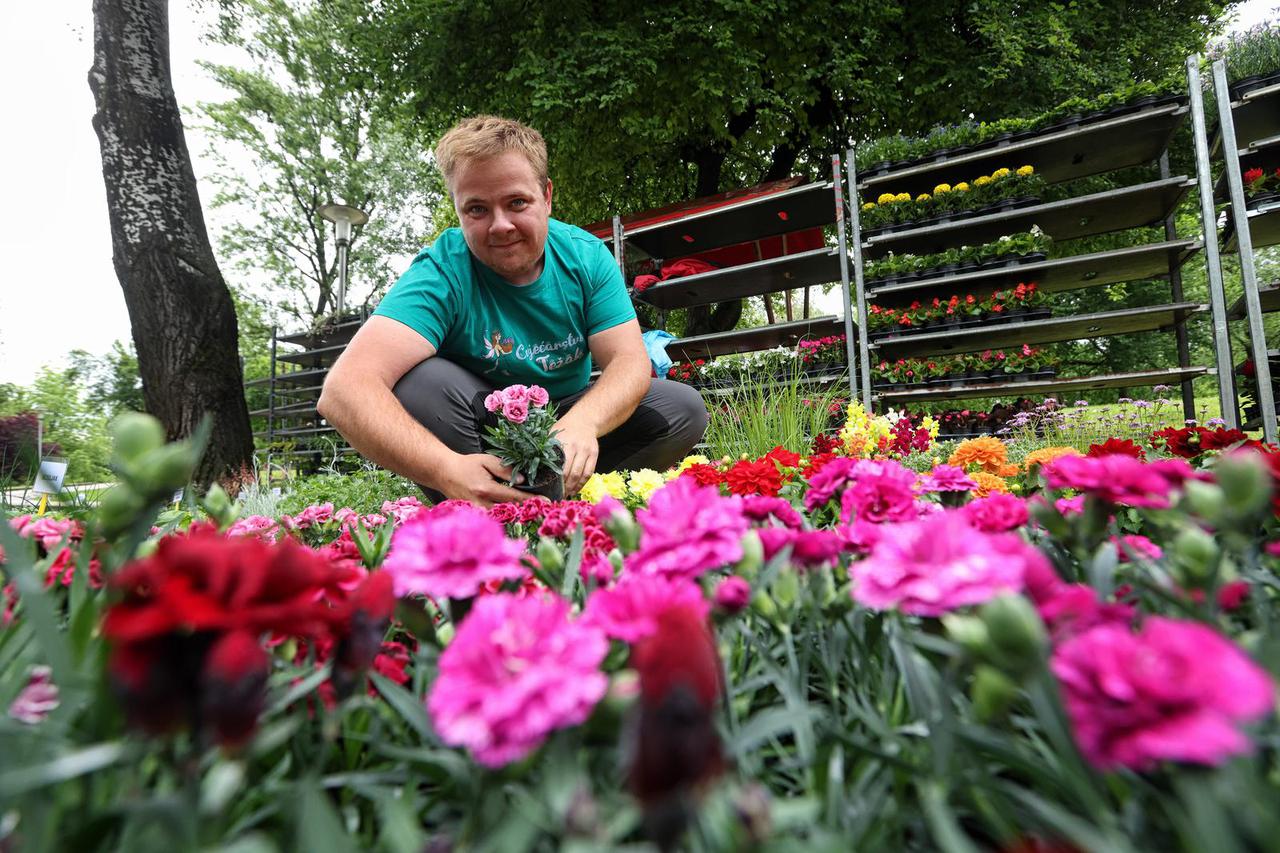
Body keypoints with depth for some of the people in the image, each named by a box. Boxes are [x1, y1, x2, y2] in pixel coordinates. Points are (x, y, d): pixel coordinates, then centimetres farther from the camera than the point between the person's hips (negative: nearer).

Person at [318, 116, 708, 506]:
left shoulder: (587, 256, -12)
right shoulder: (442, 272, -23)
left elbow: (630, 361, -19)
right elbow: (344, 389, -35)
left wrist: (581, 423, -42)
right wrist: (448, 470, -52)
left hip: (568, 416, 3)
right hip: (477, 430, -2)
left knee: (684, 409, -15)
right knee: (421, 380, -31)